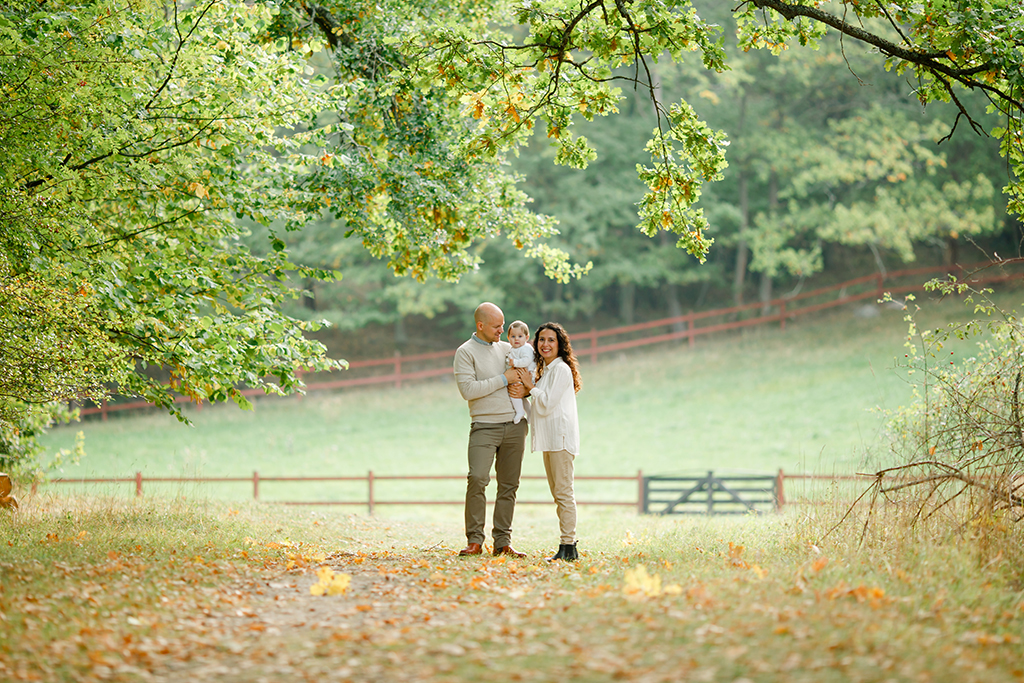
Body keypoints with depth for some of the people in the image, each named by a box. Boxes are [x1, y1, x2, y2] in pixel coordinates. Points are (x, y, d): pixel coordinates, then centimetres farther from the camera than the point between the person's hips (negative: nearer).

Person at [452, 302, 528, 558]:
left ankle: (503, 542, 7)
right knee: (477, 479, -18)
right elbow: (468, 389, -13)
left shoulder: (507, 349, 16)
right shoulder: (465, 352, 0)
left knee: (509, 484, 3)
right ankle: (474, 540, -10)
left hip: (514, 425, 5)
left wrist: (525, 388, 1)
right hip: (484, 426, -5)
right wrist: (504, 379, -13)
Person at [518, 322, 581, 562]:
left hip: (560, 437, -10)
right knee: (557, 494, 10)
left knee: (563, 492, -12)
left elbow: (546, 404, -15)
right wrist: (529, 391, 7)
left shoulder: (562, 370, -10)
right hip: (549, 438, 10)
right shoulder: (546, 370, 19)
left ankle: (568, 546, -14)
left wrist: (531, 386, -4)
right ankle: (566, 545, 12)